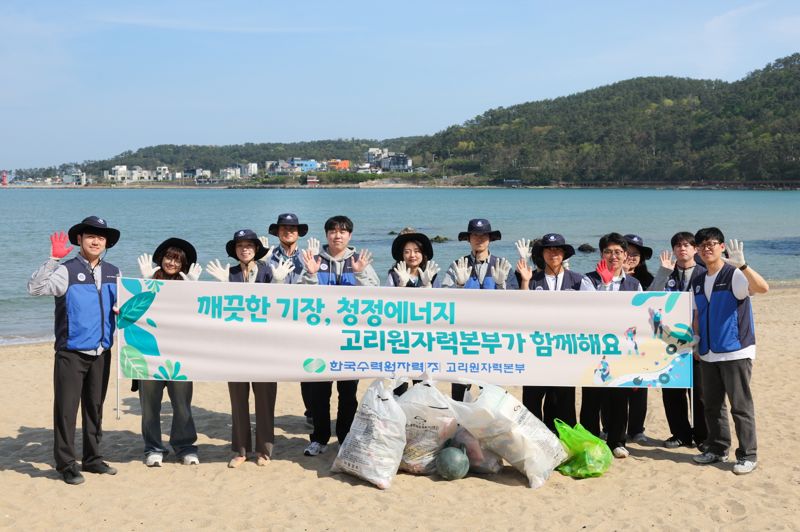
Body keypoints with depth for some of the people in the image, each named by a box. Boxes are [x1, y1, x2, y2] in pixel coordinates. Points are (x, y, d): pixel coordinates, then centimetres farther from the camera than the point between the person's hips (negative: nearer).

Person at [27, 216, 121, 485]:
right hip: (71, 352, -5)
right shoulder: (67, 270, -8)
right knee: (66, 408, -1)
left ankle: (92, 458, 24)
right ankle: (66, 464, 8)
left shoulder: (113, 273, 8)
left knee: (95, 407, 13)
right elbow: (35, 288, -22)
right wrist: (53, 258, -30)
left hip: (102, 352, 5)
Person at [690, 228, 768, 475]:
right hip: (708, 354, 7)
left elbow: (762, 288, -28)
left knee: (740, 406, -3)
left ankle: (747, 455, 5)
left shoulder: (734, 275, -9)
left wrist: (742, 265, -40)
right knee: (712, 405, 12)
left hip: (736, 352, -7)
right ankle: (717, 449, 24)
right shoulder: (698, 283, 13)